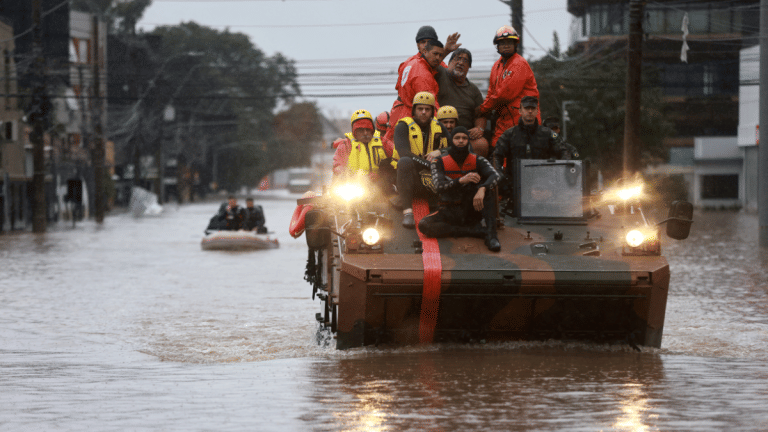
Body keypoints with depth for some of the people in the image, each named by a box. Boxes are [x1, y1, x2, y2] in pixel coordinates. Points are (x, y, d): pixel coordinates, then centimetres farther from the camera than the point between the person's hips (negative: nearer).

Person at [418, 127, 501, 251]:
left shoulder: (477, 161, 1)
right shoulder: (440, 162, 0)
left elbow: (495, 176, -18)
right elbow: (439, 186, -16)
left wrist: (482, 189, -41)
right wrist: (461, 181, -34)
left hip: (471, 210, 0)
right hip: (450, 212, 0)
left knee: (486, 188, -27)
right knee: (423, 225, -29)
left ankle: (491, 235, -35)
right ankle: (478, 231, -29)